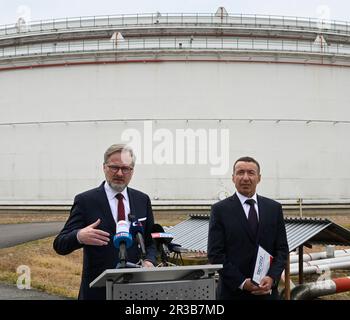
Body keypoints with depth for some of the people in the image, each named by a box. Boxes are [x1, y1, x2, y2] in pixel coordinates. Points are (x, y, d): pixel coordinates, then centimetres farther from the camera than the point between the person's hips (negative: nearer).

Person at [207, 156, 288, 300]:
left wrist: (272, 278, -9)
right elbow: (215, 254, -6)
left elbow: (282, 249, 7)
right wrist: (241, 282, -14)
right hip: (233, 292, -3)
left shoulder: (274, 208, 7)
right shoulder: (220, 210, -3)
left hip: (267, 291, 3)